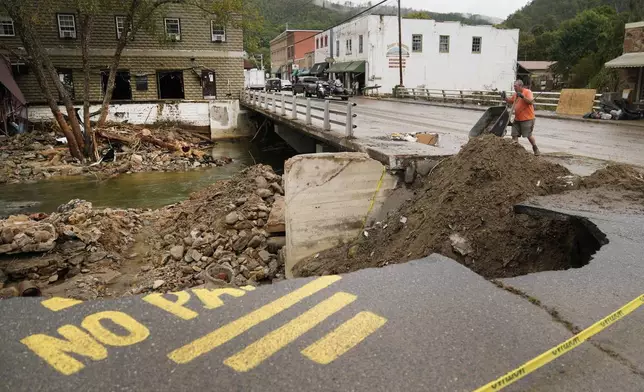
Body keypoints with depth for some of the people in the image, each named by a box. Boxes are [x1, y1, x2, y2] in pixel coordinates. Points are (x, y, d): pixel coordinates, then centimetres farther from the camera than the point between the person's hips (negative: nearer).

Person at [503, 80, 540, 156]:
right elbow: (510, 101, 23)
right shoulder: (516, 94, 12)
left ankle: (536, 149, 16)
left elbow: (531, 101, -22)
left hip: (527, 118, -7)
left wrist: (523, 96, -32)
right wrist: (505, 97, 4)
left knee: (529, 135, -2)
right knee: (514, 135, 3)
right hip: (517, 119, 7)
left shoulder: (527, 92, -10)